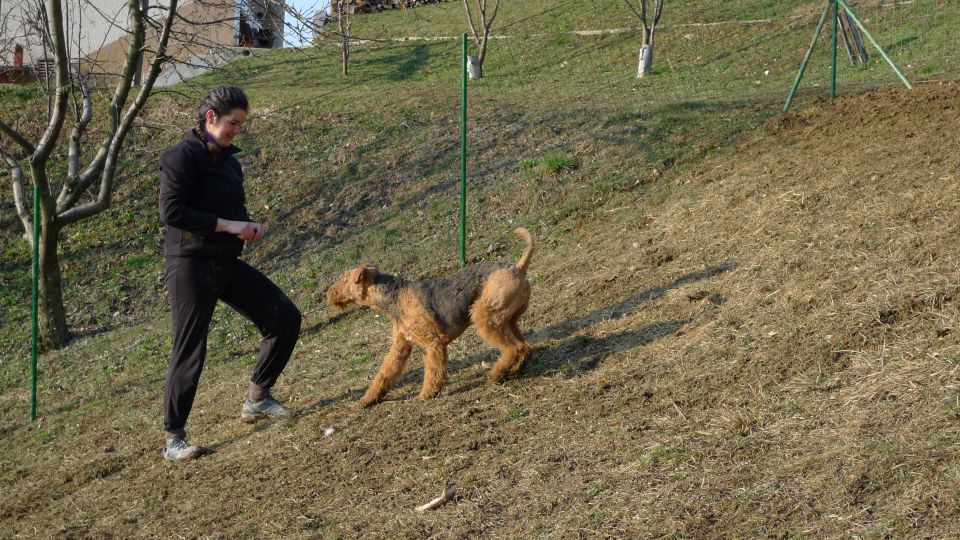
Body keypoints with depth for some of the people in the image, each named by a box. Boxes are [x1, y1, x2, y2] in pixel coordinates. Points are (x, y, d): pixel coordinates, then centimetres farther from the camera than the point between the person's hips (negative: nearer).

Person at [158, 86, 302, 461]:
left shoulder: (227, 159, 14)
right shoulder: (183, 155, -11)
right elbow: (171, 211, -20)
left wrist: (249, 227, 1)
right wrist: (227, 226, -20)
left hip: (227, 263, 8)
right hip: (192, 265, -8)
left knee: (286, 318, 6)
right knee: (190, 350, -6)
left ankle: (257, 400, 20)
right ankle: (173, 439, 6)